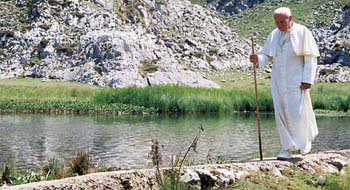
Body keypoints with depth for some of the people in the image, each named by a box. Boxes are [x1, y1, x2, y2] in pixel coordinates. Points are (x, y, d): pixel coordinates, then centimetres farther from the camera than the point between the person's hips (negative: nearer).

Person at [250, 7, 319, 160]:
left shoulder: (302, 32, -5)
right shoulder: (274, 35, 7)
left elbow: (310, 57, -7)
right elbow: (267, 56, 7)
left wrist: (307, 79, -14)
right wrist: (257, 59, -17)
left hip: (297, 80, -4)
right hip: (279, 81, 4)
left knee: (298, 112, -5)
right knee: (281, 114, 1)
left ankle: (305, 141, 20)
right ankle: (287, 148, 7)